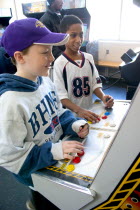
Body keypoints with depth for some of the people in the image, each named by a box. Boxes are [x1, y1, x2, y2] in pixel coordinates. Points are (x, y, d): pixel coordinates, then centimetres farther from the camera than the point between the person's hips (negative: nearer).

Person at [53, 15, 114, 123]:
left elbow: (95, 84, 11)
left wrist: (103, 97, -8)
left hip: (90, 112, 4)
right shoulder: (60, 63, -9)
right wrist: (79, 110, -26)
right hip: (71, 114, -4)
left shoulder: (89, 58, 7)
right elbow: (61, 96, -12)